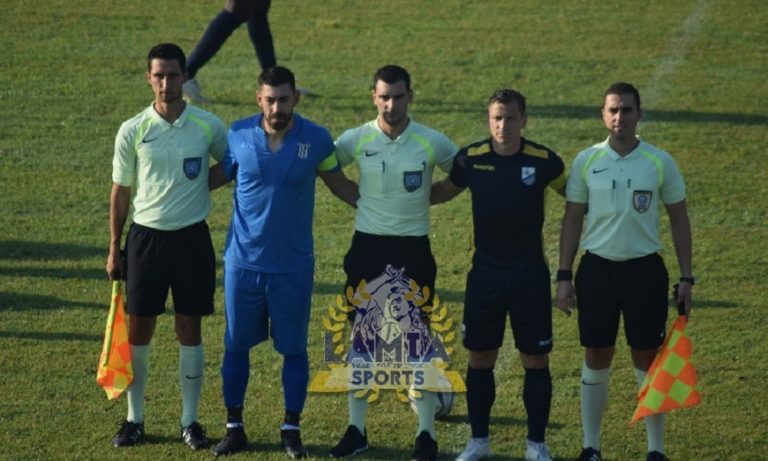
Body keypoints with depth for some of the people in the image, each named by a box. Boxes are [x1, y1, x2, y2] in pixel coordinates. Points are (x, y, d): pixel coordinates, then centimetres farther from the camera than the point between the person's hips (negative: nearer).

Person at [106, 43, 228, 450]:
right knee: (139, 328, 3)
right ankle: (135, 419, 14)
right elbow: (120, 191, 4)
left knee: (189, 328, 4)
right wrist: (114, 249, 4)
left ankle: (190, 421, 13)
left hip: (192, 237, 0)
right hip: (146, 235, 0)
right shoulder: (133, 131, -3)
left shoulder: (208, 127, -3)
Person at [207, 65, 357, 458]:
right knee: (236, 345, 7)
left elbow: (340, 186, 7)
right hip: (243, 262, 1)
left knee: (294, 348, 6)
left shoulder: (316, 140, -7)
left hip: (293, 265, -1)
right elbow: (216, 177, 9)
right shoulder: (238, 135, -5)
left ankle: (291, 429, 17)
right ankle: (234, 427, 18)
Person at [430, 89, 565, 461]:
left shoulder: (544, 161, -8)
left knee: (535, 360, 2)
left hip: (530, 276, -1)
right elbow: (445, 190, 14)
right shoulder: (471, 159, -5)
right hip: (485, 274, 1)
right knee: (480, 358, 7)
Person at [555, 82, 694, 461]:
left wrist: (686, 278, 0)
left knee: (649, 359, 3)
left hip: (644, 270, -1)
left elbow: (679, 220, 4)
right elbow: (572, 220, 6)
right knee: (596, 359, 6)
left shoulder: (660, 162, -1)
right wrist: (564, 276, 1)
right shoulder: (586, 161, 0)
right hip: (597, 269, 1)